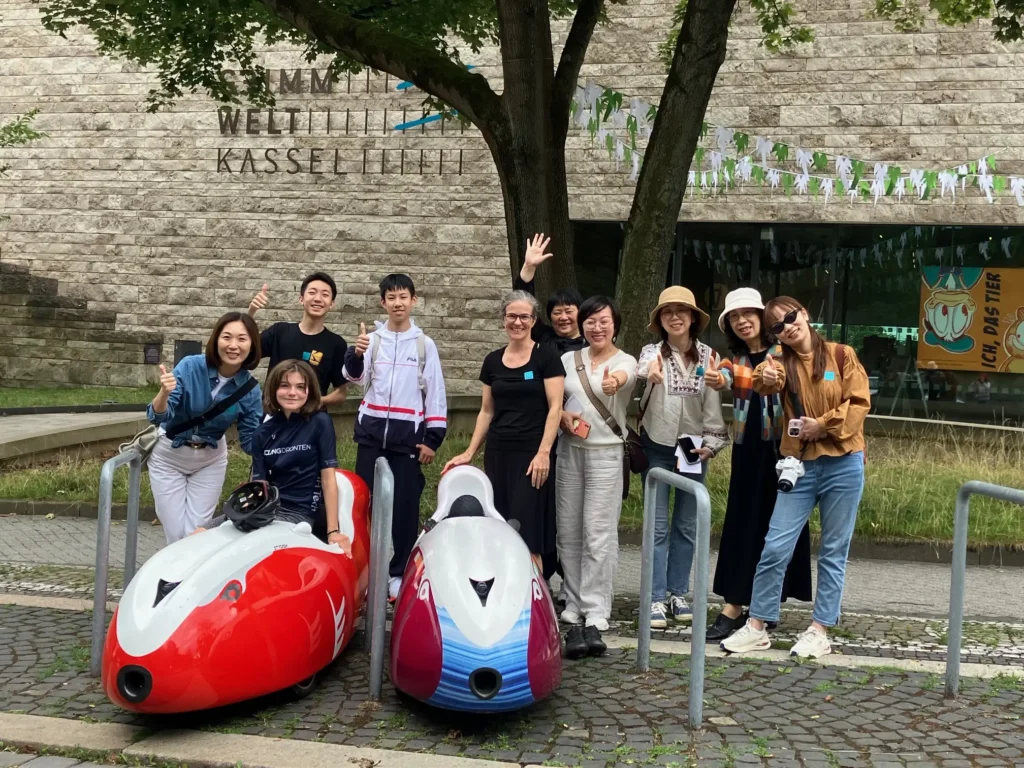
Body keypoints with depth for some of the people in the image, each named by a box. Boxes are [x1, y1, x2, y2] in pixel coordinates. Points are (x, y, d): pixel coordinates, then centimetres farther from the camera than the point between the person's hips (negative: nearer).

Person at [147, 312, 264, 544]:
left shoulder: (249, 388, -16)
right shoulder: (190, 366, -25)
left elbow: (251, 441, -7)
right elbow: (158, 418, -26)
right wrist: (164, 393, -47)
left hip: (210, 461, 2)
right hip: (169, 456, -2)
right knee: (176, 534, 1)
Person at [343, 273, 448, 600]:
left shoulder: (425, 343, 4)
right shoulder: (372, 339, 7)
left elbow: (435, 394, 4)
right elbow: (355, 378, -9)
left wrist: (433, 437, -2)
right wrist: (356, 354, -30)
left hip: (408, 435, -1)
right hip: (372, 432, 1)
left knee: (405, 506, 0)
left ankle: (399, 572, 9)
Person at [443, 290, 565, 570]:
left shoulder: (546, 355, -2)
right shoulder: (493, 361, 11)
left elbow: (555, 407, -7)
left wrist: (544, 452, -15)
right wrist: (469, 452, 10)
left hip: (532, 454, -5)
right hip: (497, 453, 5)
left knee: (527, 533, -8)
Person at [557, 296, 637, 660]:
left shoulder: (625, 361, -2)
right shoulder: (568, 359, 10)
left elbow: (625, 375, -27)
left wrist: (616, 380, -51)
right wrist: (563, 415, -9)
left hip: (605, 453, -4)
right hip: (569, 450, 4)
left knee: (599, 536, -7)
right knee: (569, 534, 5)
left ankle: (594, 617, -5)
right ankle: (574, 610, 14)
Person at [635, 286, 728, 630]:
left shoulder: (708, 355, 1)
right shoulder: (653, 351, -4)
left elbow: (714, 404, 0)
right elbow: (643, 368, -29)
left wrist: (711, 444, -10)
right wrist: (650, 372, -52)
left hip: (693, 446, 2)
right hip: (657, 446, -2)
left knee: (687, 524, 9)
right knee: (658, 525, 0)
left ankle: (678, 593, 20)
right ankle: (657, 598, 5)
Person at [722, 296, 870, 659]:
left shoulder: (842, 355, 1)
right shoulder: (783, 362, 4)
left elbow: (859, 402, -4)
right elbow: (768, 384, -19)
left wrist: (824, 425, -14)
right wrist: (766, 378, -41)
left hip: (844, 464, -1)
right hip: (800, 465, 2)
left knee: (833, 551, 7)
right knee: (775, 548, -1)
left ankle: (819, 630, 17)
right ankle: (756, 627, 10)